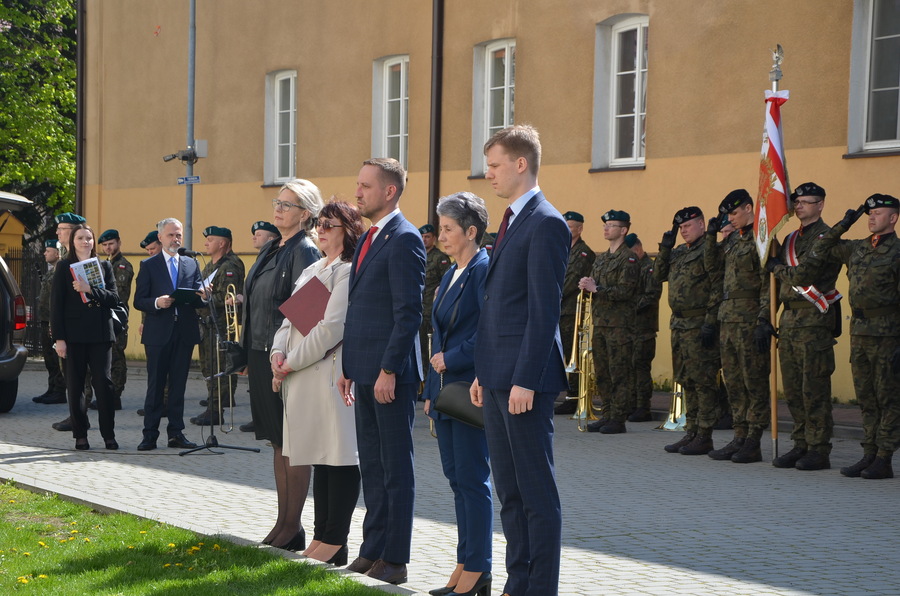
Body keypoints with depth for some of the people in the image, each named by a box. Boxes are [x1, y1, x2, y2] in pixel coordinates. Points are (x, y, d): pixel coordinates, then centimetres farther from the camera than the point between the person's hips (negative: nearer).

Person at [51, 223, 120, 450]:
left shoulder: (104, 266, 10)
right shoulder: (64, 267, 5)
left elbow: (114, 298, 1)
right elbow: (56, 303, 0)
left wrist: (90, 289, -16)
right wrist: (59, 338, -7)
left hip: (100, 334, 1)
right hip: (74, 335, -1)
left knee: (103, 383, -4)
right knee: (75, 386, 1)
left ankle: (109, 435, 1)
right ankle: (80, 435, 9)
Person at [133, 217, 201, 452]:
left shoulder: (192, 264, 15)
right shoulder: (148, 265, 5)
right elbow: (138, 301, 0)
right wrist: (157, 303, -19)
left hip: (184, 333, 3)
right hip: (158, 333, -3)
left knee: (178, 384, 6)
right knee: (155, 385, -1)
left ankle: (176, 433, 11)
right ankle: (150, 434, 2)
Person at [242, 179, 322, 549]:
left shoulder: (305, 252, -11)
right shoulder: (271, 249, 14)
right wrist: (247, 353, 15)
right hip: (261, 354, 9)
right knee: (278, 443, 13)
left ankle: (293, 528, 3)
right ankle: (282, 522, 19)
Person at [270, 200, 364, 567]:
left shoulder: (349, 273, -9)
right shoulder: (310, 271, 20)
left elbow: (331, 327, -16)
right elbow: (290, 318, 19)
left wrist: (293, 362, -12)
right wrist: (278, 352, 0)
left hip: (332, 371, -9)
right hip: (303, 378, 9)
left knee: (339, 457, -4)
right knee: (319, 458, 11)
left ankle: (335, 542, -1)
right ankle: (322, 536, 16)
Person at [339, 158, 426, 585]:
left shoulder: (404, 239, -12)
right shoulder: (369, 239, 17)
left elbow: (408, 312, -17)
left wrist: (388, 370, -20)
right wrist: (349, 368, 17)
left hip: (391, 373, -9)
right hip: (365, 371, 9)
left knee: (396, 467, -2)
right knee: (371, 465, 13)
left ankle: (395, 560, 3)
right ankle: (373, 550, 20)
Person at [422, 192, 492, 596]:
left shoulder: (485, 271, -12)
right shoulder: (451, 274, 16)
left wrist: (450, 359, -14)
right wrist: (430, 390, 17)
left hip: (470, 389, -9)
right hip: (445, 389, 9)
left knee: (472, 479, -3)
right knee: (456, 478, 11)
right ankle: (466, 563, 17)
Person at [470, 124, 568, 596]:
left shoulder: (545, 224, -12)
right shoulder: (512, 221, 18)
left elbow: (544, 310, -17)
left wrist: (525, 380, -20)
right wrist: (483, 374, 17)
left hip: (525, 380, -10)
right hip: (498, 378, 10)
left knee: (537, 493, -3)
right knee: (509, 491, 13)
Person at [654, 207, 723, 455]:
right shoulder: (679, 253, 16)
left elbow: (718, 288, -16)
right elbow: (659, 276, 20)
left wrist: (710, 323, -21)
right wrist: (665, 247, 8)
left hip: (699, 325, -9)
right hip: (679, 324, 9)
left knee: (703, 381, -5)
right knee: (686, 381, 12)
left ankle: (704, 437, -2)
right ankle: (691, 432, 19)